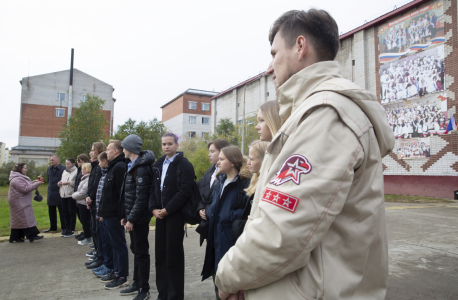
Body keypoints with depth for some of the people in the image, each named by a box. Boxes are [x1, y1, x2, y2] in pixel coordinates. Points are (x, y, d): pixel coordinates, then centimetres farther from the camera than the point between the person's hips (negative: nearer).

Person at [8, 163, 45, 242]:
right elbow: (25, 189, -25)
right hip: (19, 203, -11)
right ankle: (32, 235, -8)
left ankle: (15, 237, 19)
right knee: (25, 218, -9)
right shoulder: (17, 179, -20)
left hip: (21, 202, 11)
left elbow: (27, 184, 20)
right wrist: (36, 184, -20)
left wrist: (35, 182, 5)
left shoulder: (20, 177, 15)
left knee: (17, 220, 13)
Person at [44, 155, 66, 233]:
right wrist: (50, 187, 12)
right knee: (51, 211, 16)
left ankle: (64, 228, 10)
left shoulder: (63, 169, -12)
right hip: (50, 193, 7)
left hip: (59, 193, -7)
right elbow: (48, 179, 22)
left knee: (62, 212, 1)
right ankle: (53, 227, 29)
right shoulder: (49, 169, 12)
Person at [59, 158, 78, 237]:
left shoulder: (76, 171, -10)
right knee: (65, 212, 12)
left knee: (72, 213, 0)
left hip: (71, 195, -8)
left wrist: (69, 183, -21)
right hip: (64, 194, 8)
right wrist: (60, 183, 3)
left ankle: (71, 230, 9)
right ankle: (67, 229, 23)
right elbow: (62, 180, 24)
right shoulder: (65, 171, 17)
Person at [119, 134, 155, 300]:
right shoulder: (133, 166, 13)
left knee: (141, 251, 1)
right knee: (135, 249, 17)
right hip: (132, 216, 9)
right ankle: (137, 284, 31)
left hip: (139, 217, -9)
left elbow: (141, 197, -22)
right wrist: (125, 216, 14)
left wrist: (132, 219, -20)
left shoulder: (142, 168, -18)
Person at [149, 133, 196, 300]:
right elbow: (153, 188, 13)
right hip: (160, 215, 6)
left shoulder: (184, 165, -8)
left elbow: (185, 192, -16)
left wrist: (167, 210, -16)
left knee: (174, 255, 1)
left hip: (175, 215, -6)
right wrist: (154, 209, -2)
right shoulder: (158, 165, 14)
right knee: (160, 254, 12)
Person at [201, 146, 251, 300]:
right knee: (217, 275, 18)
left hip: (231, 239, -7)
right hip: (216, 236, 7)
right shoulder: (220, 181, 12)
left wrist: (229, 216, -19)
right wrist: (208, 212, 5)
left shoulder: (246, 182, -14)